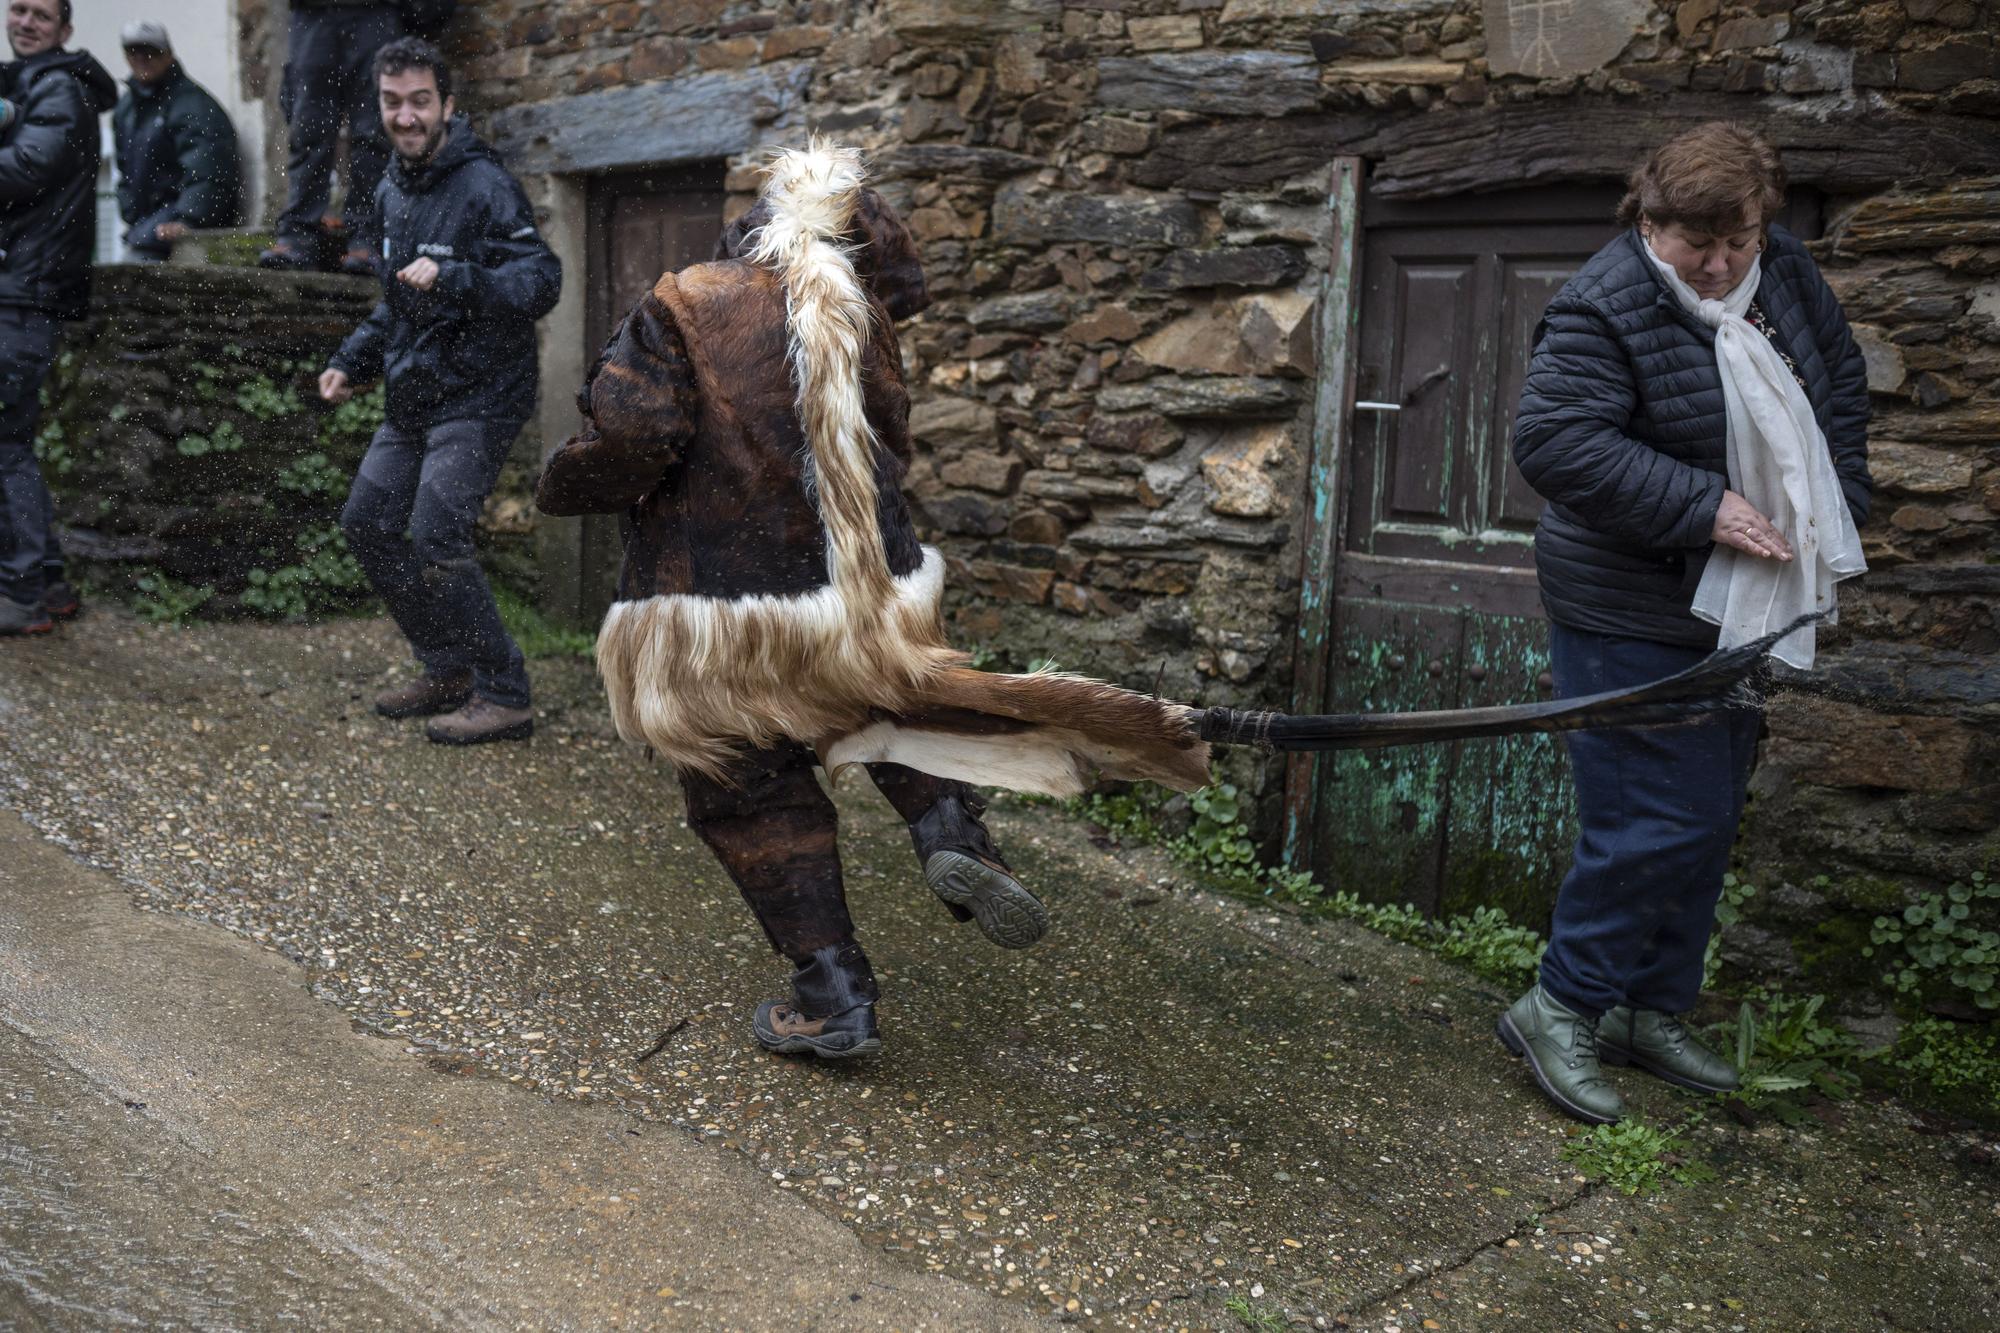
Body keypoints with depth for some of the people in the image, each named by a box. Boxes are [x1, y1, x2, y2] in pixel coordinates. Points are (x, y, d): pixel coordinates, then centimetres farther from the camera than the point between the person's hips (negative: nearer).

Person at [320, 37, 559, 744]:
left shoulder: (483, 184, -14)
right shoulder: (393, 190, 13)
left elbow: (541, 280, -25)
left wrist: (453, 278, -36)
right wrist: (352, 362, 18)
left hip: (476, 400, -9)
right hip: (413, 399, 9)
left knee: (434, 540, -18)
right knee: (366, 523, 12)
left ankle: (503, 697, -5)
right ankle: (449, 670, 23)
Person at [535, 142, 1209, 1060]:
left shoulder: (681, 309, -6)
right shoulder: (860, 324, 7)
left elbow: (632, 438, -17)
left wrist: (564, 487, 2)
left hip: (716, 609, -3)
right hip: (861, 591, 3)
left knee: (757, 798, 10)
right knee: (893, 709, 29)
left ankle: (833, 994, 11)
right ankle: (947, 828, -1)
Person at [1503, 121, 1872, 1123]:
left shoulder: (1782, 272, 5)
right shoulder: (1606, 308, -19)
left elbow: (1841, 383, 18)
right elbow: (1553, 440, -28)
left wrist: (1839, 506, 6)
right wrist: (1700, 507, -27)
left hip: (1733, 613, 9)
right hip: (1630, 619, -9)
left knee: (1709, 821, 14)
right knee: (1662, 824, -10)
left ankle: (1650, 1013, 28)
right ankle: (1559, 1010, 7)